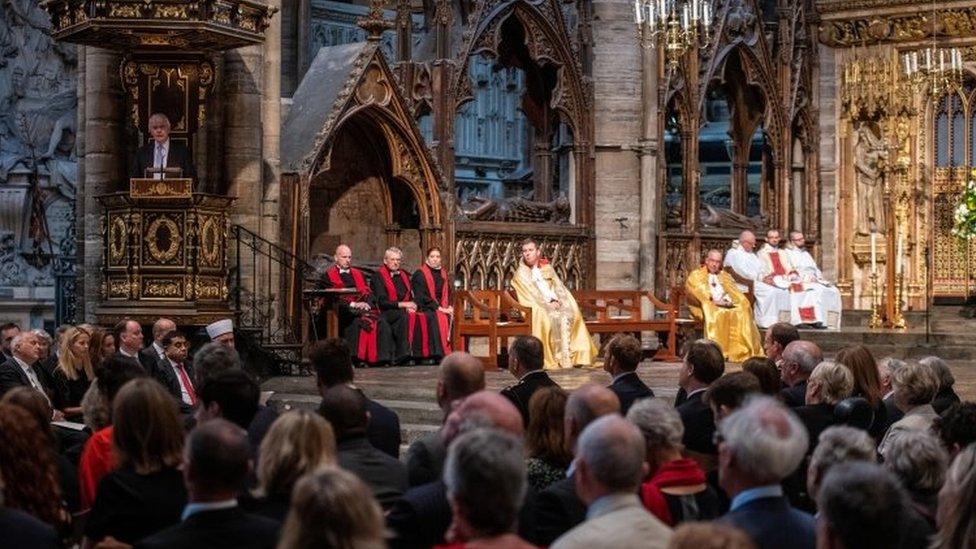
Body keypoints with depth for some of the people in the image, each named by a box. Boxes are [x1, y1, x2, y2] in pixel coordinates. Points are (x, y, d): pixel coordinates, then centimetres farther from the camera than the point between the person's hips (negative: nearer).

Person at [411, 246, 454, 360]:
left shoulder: (443, 274, 19)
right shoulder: (419, 274, 0)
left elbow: (448, 295, 20)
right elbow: (420, 297, -9)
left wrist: (449, 307, -3)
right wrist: (439, 308, -16)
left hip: (443, 309, 6)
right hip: (425, 309, -6)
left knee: (454, 318, -24)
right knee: (438, 318, -35)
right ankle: (438, 354, -37)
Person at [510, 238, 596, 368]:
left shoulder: (547, 268, 19)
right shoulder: (521, 274, 5)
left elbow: (559, 288, 11)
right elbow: (529, 295, -6)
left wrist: (555, 300, -10)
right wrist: (547, 303, -17)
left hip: (555, 303, 4)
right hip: (535, 307, -4)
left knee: (571, 313, -26)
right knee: (547, 316, -35)